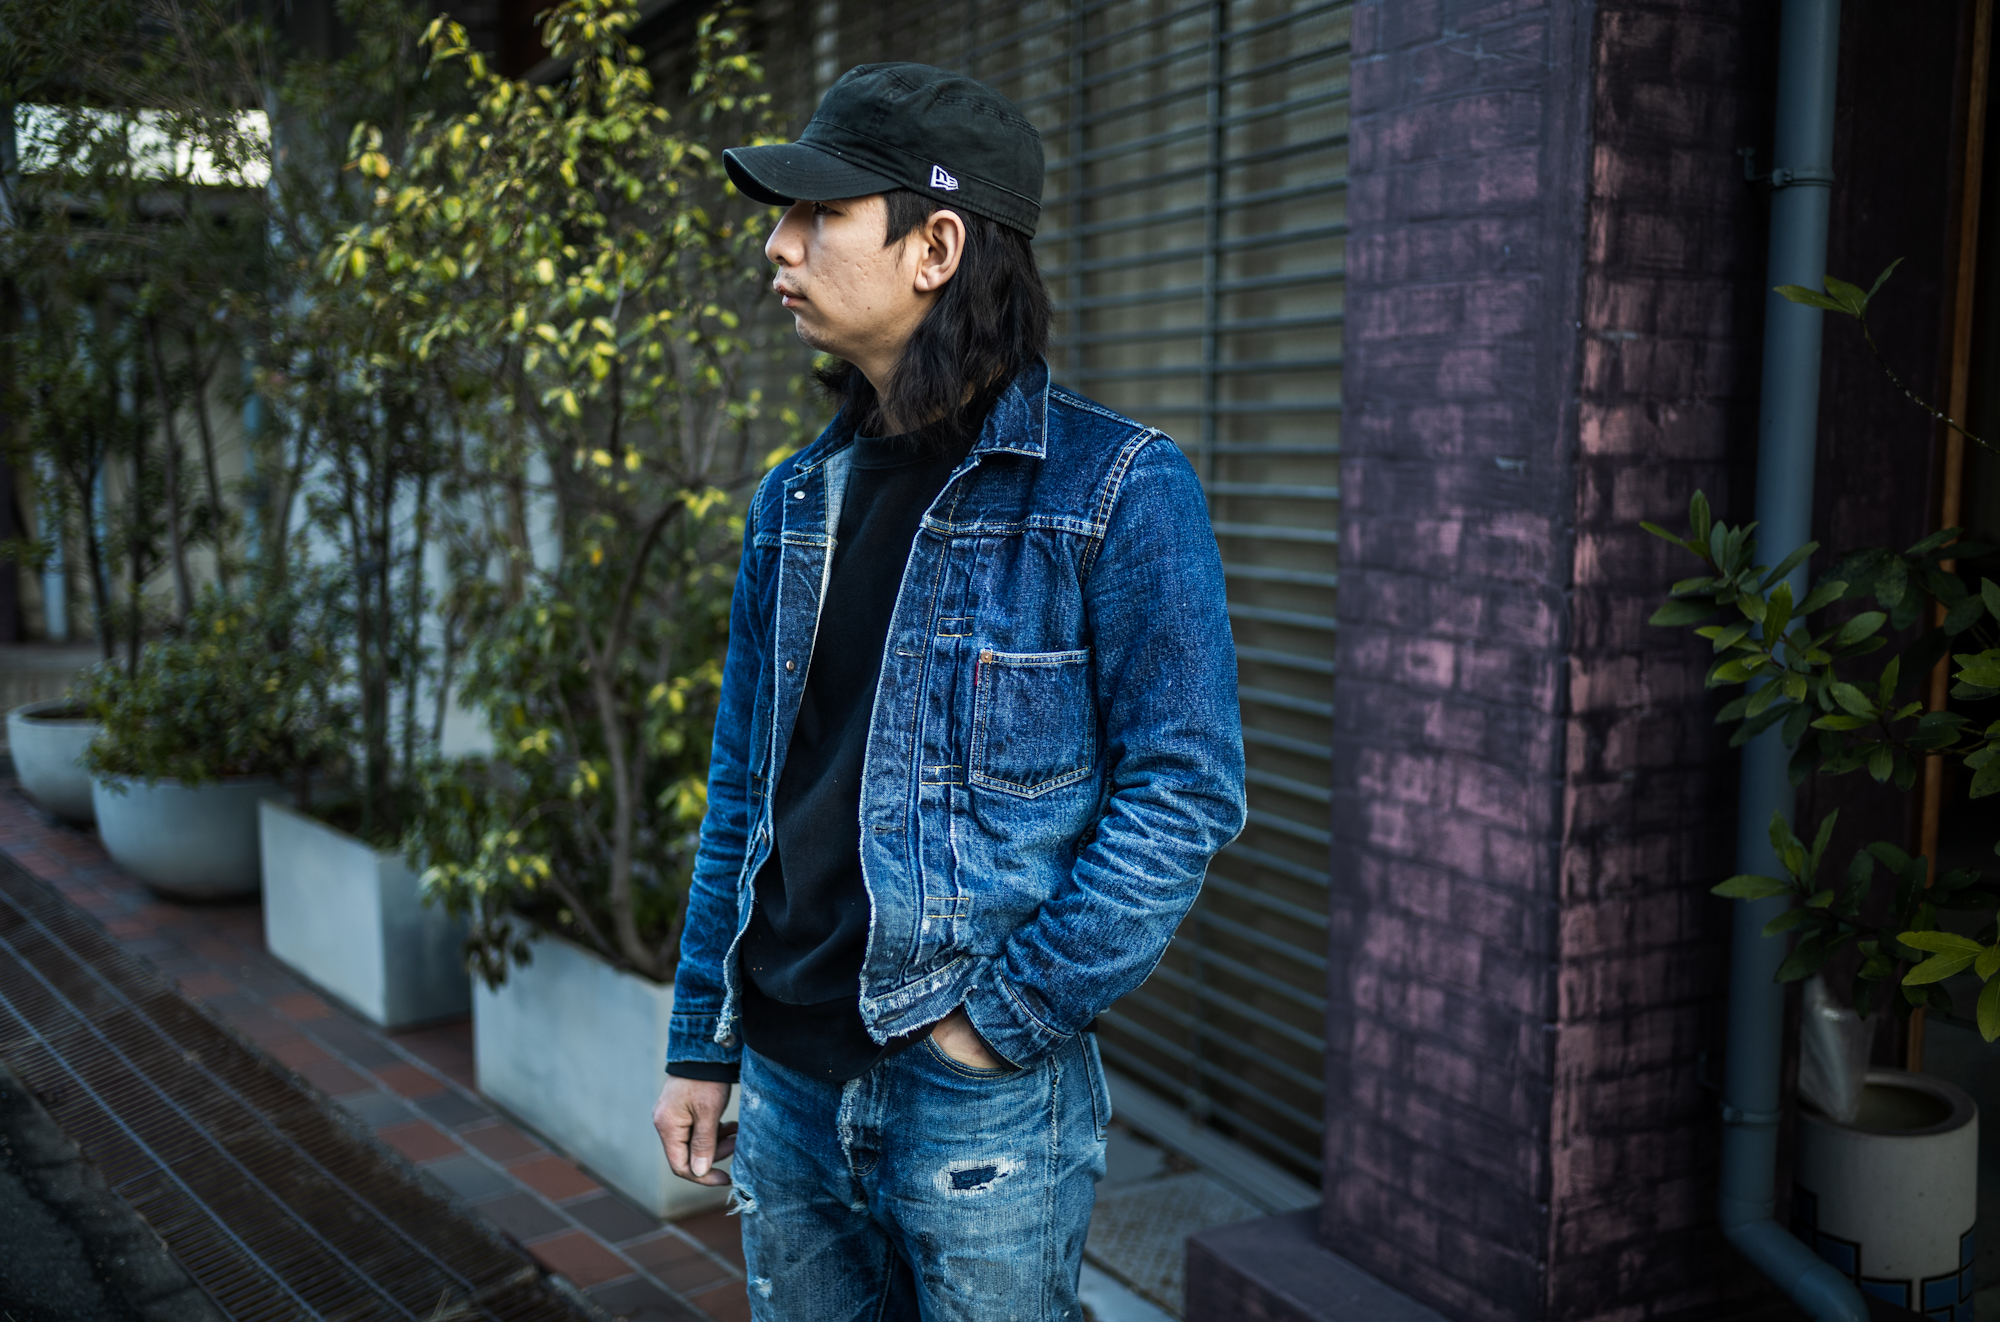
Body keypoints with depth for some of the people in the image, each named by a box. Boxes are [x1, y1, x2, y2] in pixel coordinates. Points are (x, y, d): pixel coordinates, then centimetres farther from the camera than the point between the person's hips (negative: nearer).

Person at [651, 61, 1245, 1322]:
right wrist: (701, 1046, 11)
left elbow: (1187, 789, -13)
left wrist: (1010, 1016, -15)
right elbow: (744, 792, 11)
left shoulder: (1116, 488, -12)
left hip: (981, 1094, -5)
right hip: (788, 1082, 6)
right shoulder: (797, 502, 7)